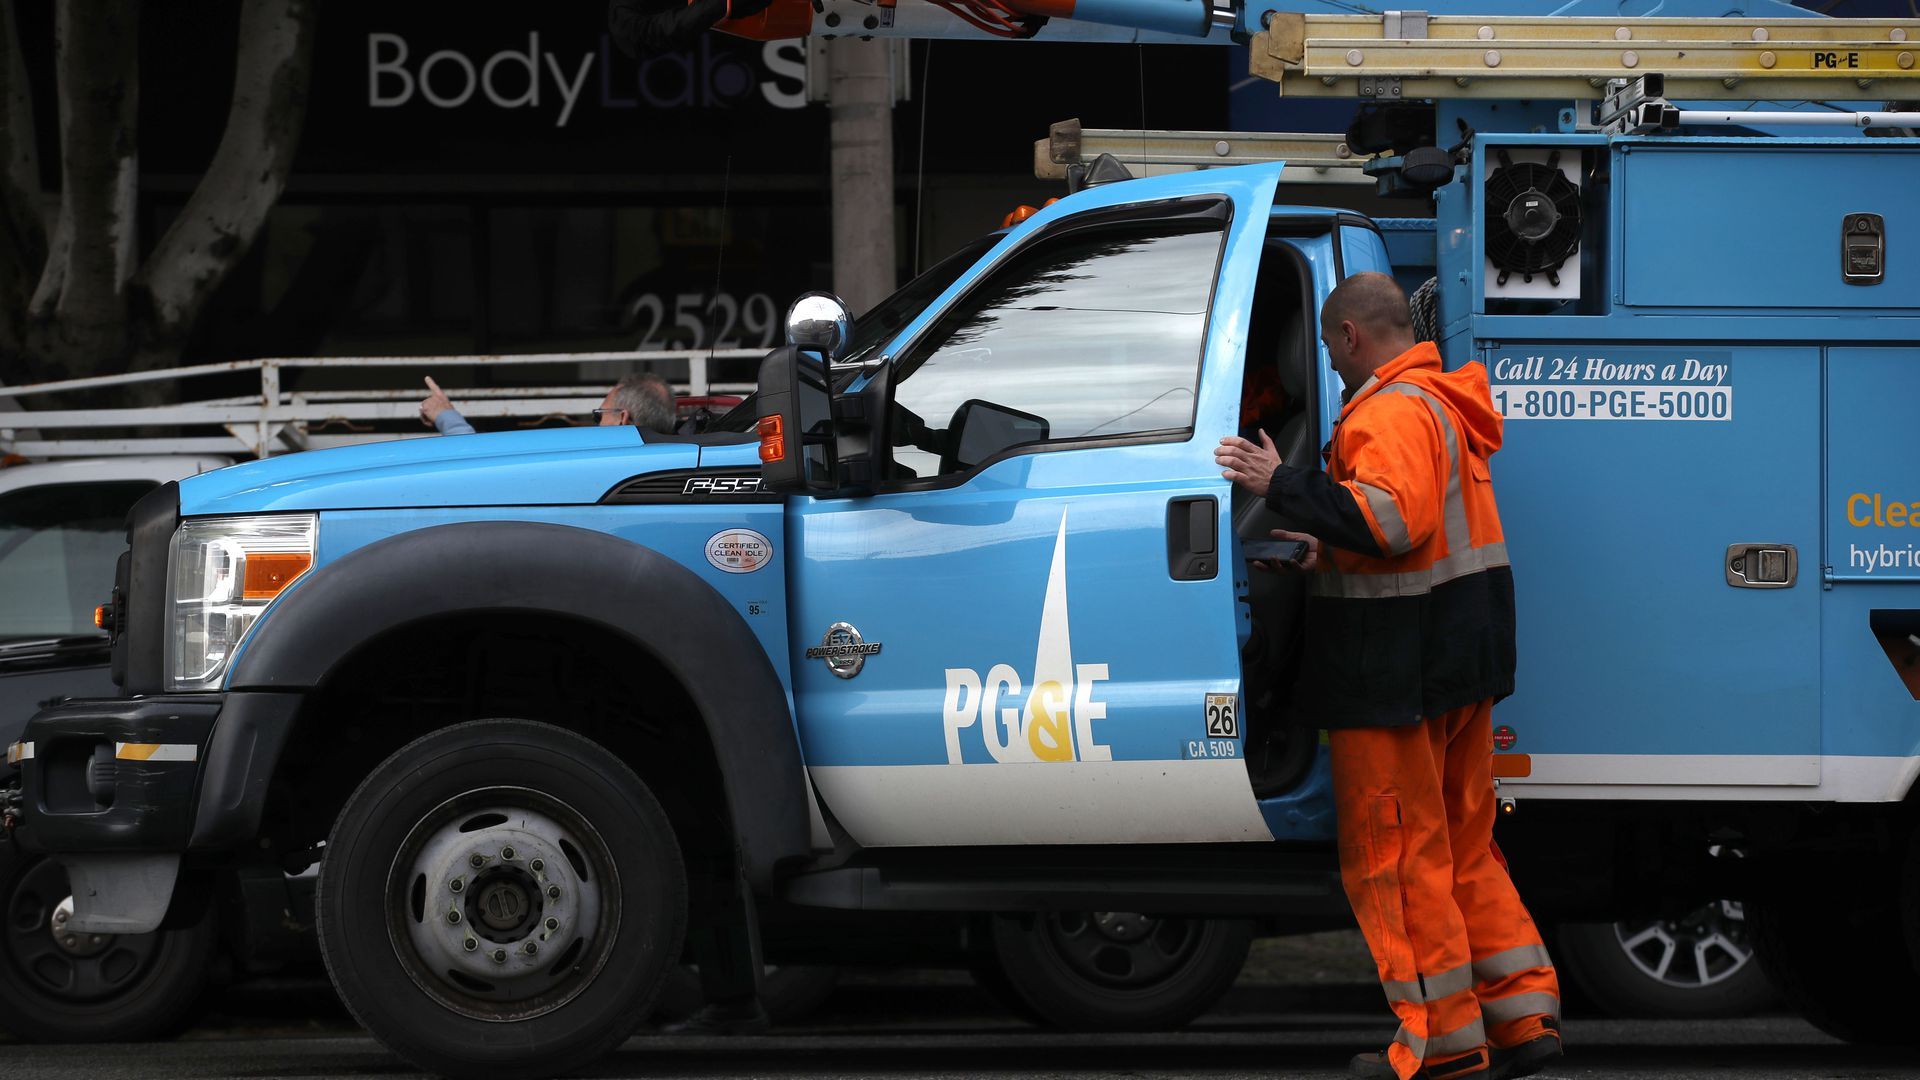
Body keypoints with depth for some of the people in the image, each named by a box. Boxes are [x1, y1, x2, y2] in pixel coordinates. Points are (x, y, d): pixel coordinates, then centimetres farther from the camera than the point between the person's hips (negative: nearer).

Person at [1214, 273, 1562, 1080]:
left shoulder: (1391, 413, -17)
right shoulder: (1445, 404, 16)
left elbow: (1390, 518, -30)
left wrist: (1283, 485, -25)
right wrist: (1329, 548, 26)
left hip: (1397, 671, -10)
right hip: (1465, 655, 10)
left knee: (1395, 855, -2)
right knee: (1462, 845, 17)